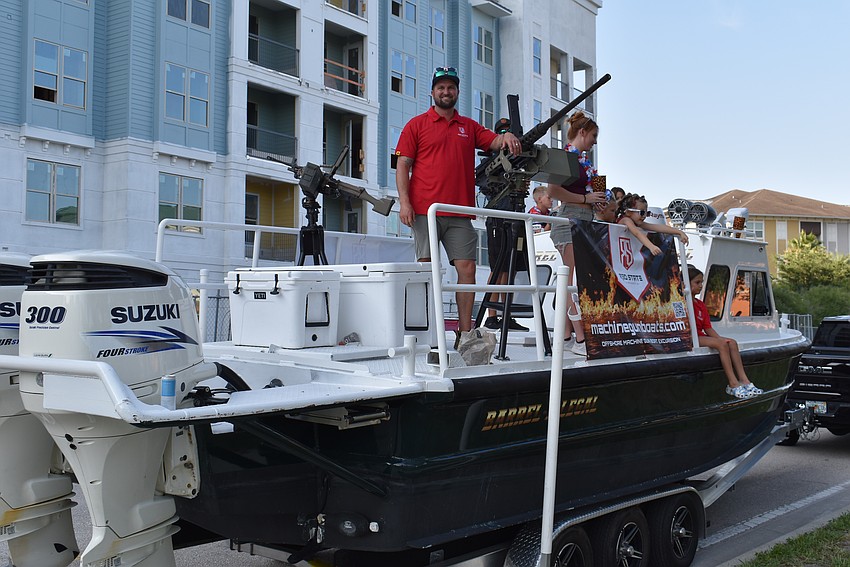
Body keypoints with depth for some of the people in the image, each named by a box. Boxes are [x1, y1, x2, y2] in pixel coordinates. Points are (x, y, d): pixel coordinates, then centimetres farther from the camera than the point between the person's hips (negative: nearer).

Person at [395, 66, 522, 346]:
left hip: (460, 212, 3)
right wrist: (404, 201, -9)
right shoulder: (417, 124, 8)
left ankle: (464, 333, 2)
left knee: (467, 268, -2)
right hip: (424, 210, -3)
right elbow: (402, 165, 3)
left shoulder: (469, 126, 19)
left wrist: (506, 136, -14)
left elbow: (494, 142, 10)